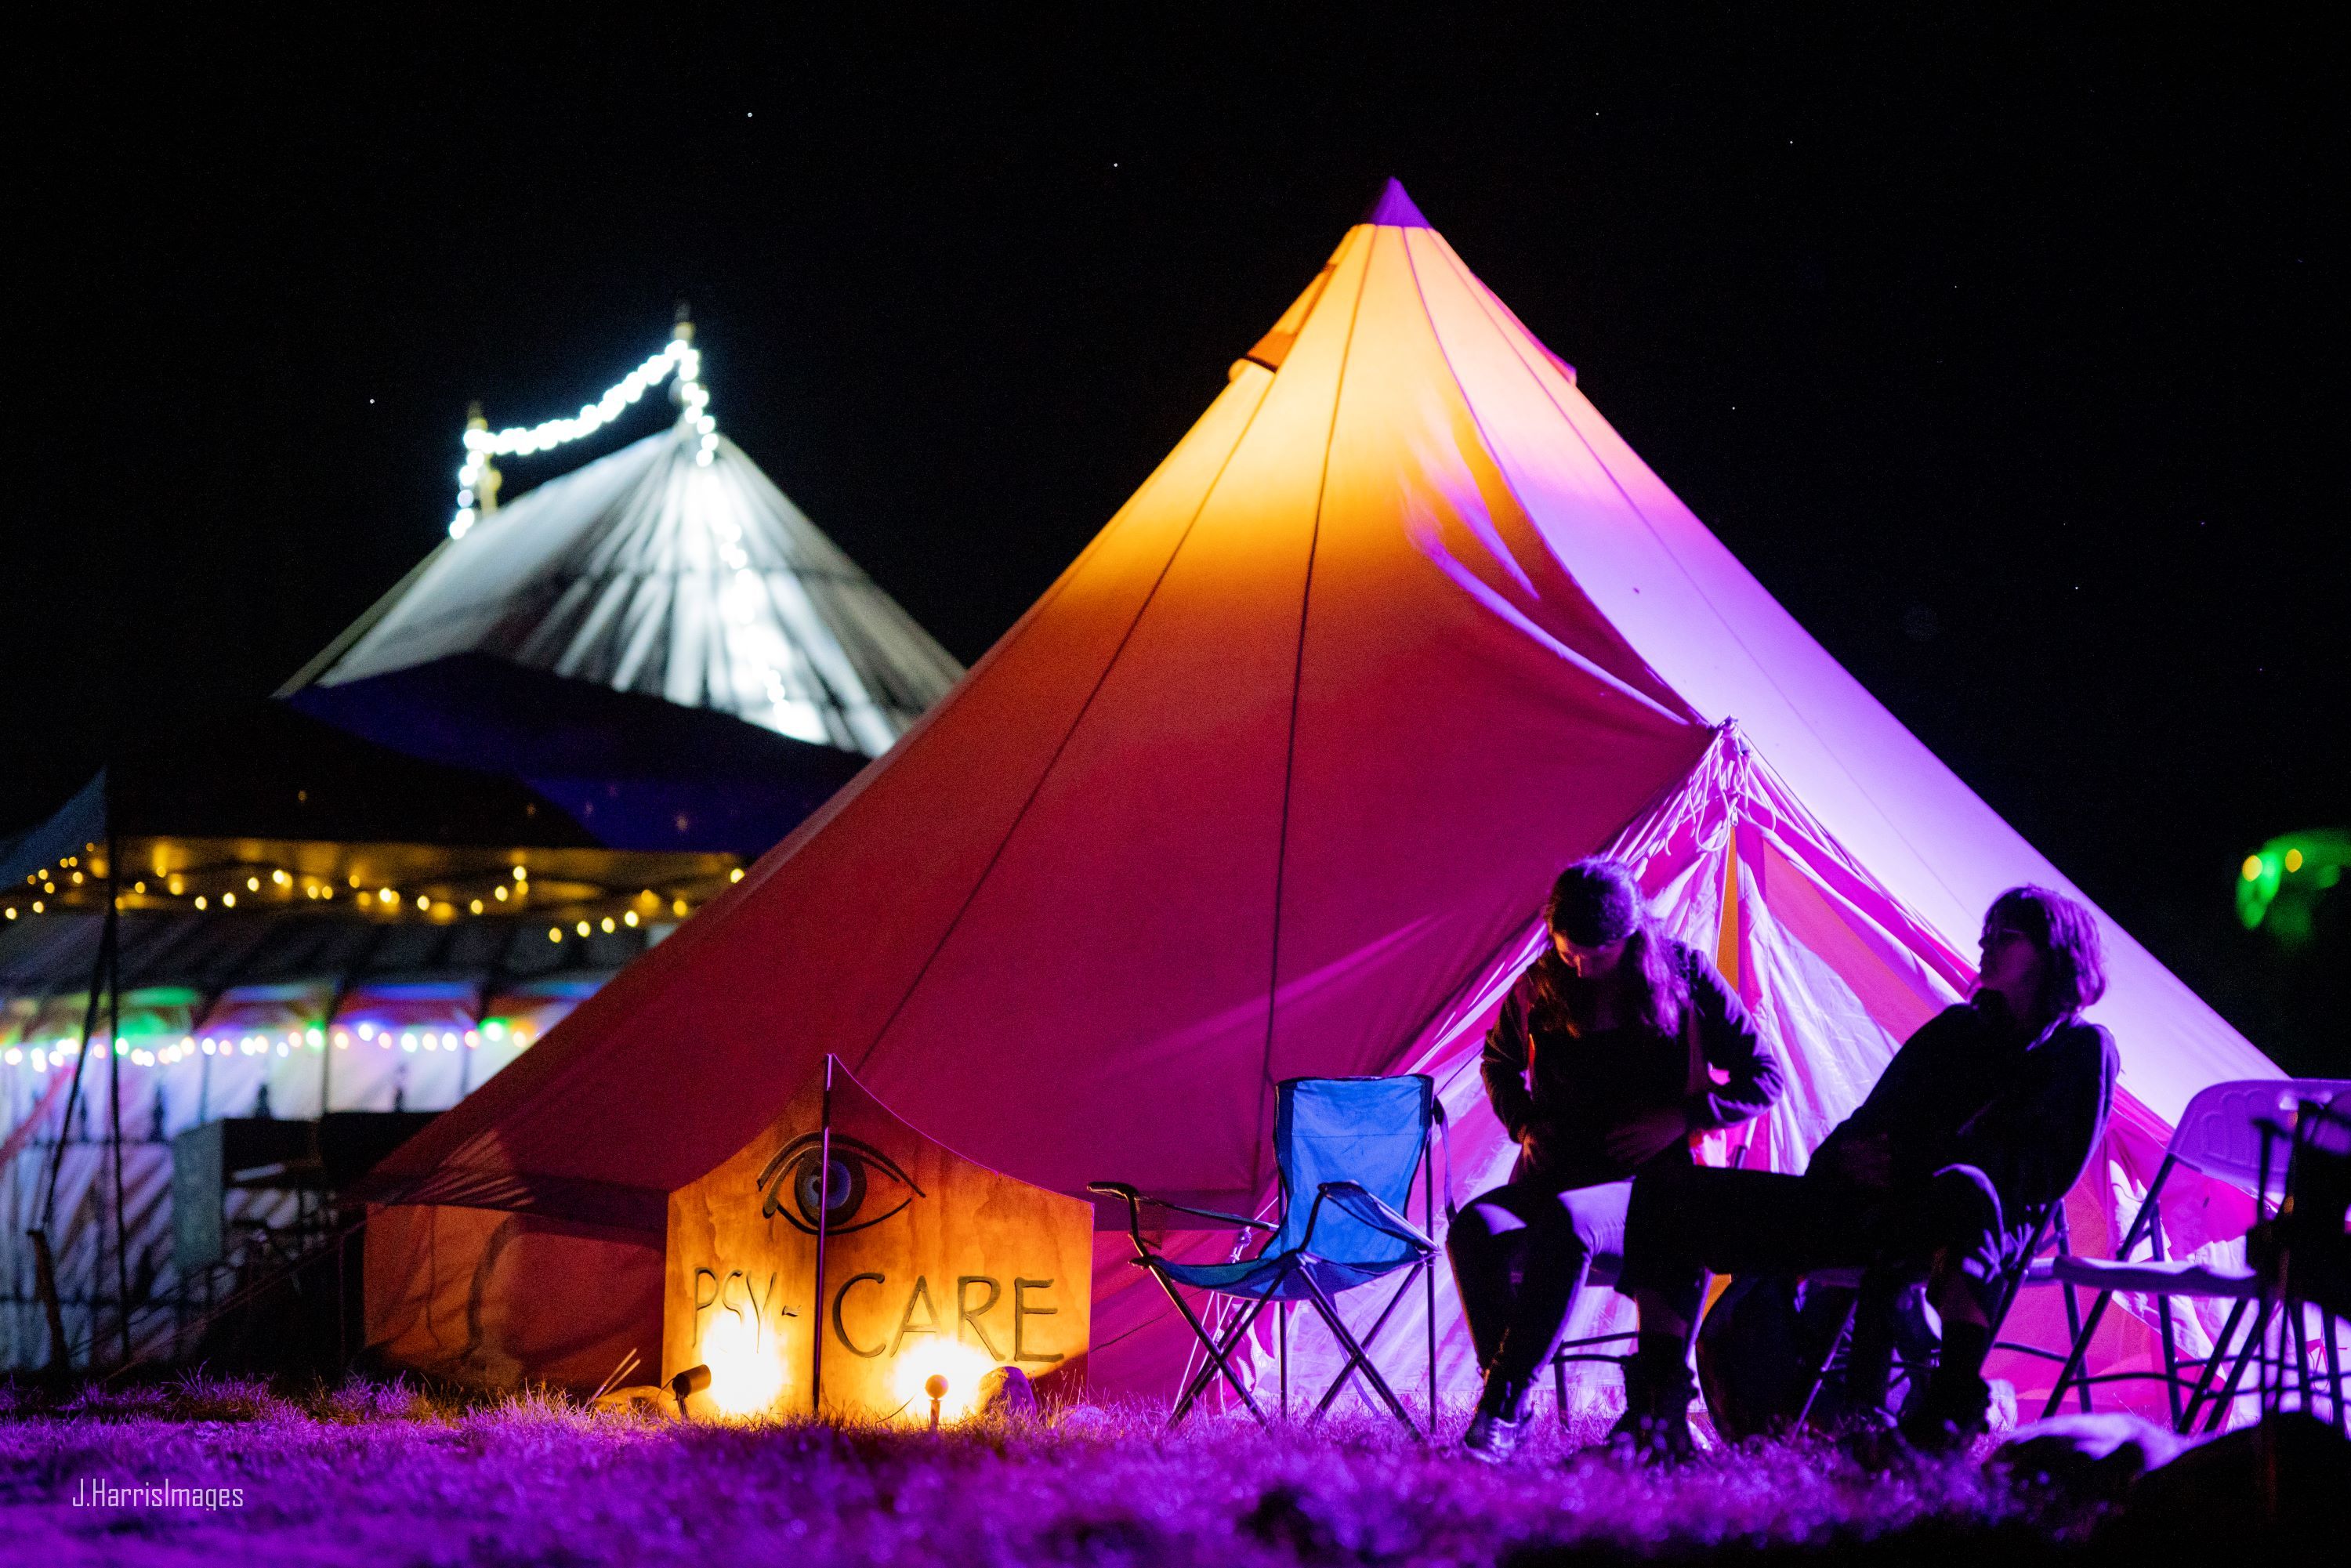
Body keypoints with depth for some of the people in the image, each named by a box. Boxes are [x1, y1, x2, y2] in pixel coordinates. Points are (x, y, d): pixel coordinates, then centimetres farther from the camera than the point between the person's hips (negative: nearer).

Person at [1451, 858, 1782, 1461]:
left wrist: (1681, 1119, -8)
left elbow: (1762, 1078, 5)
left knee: (1566, 1221, -41)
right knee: (1475, 1229, -32)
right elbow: (1499, 1060, 28)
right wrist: (1524, 1123, 9)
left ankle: (1499, 1410, -41)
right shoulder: (1539, 987, 7)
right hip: (1553, 1176, 4)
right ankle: (1509, 1409, -32)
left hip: (1652, 1186, -4)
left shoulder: (1683, 978, -2)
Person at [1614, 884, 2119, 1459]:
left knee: (1963, 1189, -46)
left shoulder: (2082, 1050, 11)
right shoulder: (1954, 1030, 27)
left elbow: (2049, 1167, -2)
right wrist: (1847, 1159, -3)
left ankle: (1953, 1411, -50)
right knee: (1669, 1192, -6)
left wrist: (1908, 1168, -9)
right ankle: (1658, 1410, -15)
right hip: (1870, 1209, 6)